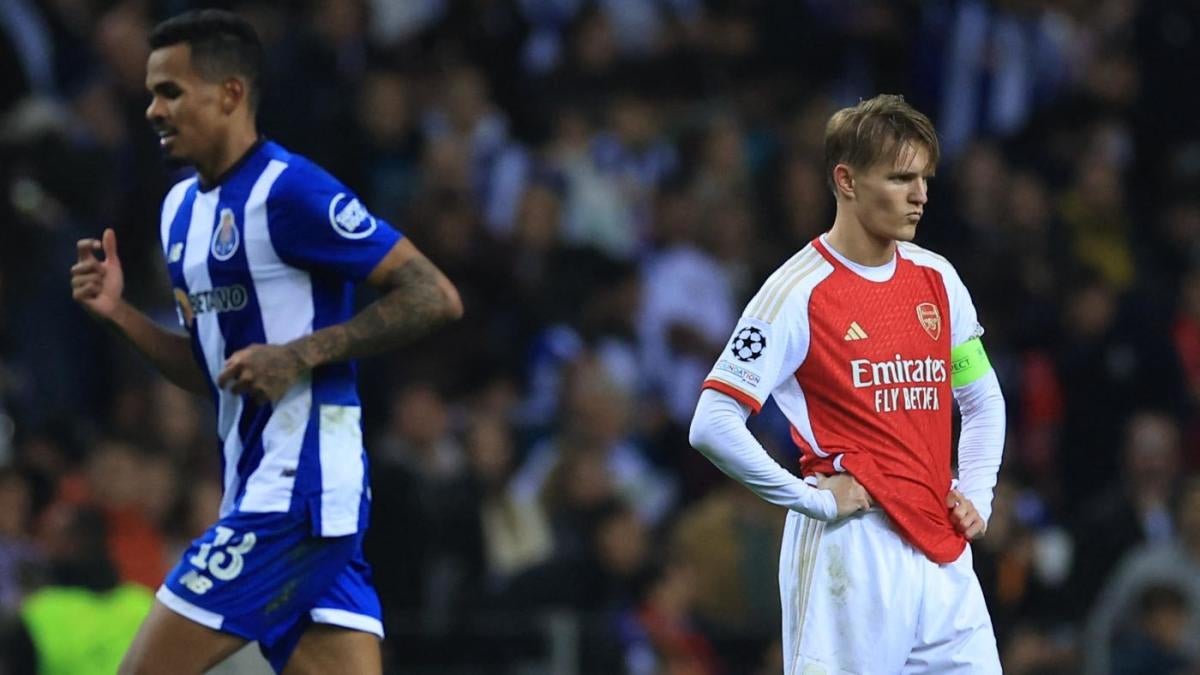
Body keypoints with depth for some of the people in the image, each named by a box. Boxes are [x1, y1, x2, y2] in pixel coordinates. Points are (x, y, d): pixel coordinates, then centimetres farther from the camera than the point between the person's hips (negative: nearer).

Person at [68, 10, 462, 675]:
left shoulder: (288, 190, -11)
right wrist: (119, 314, 9)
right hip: (256, 488, 9)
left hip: (296, 492, -9)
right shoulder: (181, 208, 17)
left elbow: (434, 296, -14)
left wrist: (301, 355, -18)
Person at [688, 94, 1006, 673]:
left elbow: (983, 402, 25)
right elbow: (712, 425, -15)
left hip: (944, 555, 7)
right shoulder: (800, 293, -9)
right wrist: (814, 500, -14)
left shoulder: (937, 279, 11)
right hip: (850, 555, -7)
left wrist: (975, 495, 11)